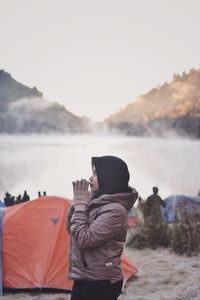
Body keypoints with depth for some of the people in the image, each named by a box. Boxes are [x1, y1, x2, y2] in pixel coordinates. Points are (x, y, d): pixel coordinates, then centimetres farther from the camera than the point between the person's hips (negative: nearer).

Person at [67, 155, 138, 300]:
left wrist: (80, 203, -16)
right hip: (84, 278, 9)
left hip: (101, 282, -9)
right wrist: (79, 202, -1)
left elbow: (84, 239, -23)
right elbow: (71, 227, 14)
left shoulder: (115, 210, -20)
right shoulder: (97, 201, 7)